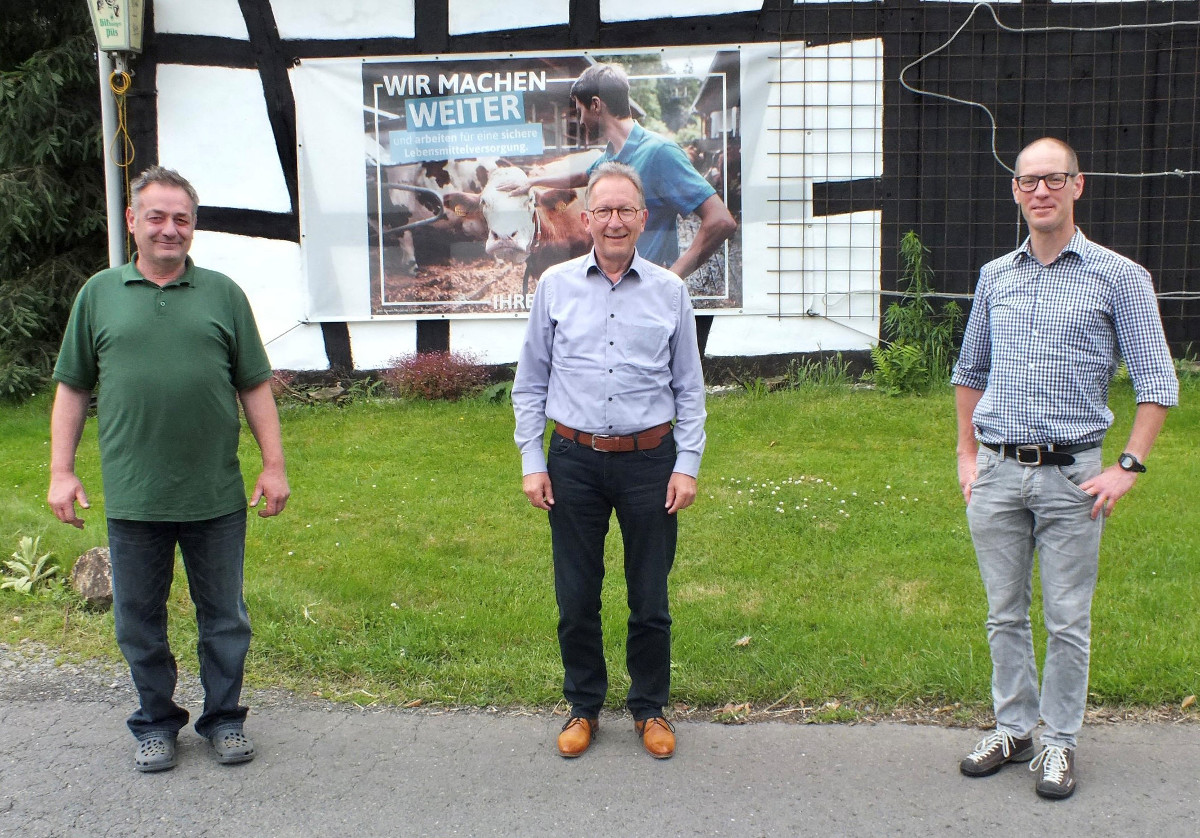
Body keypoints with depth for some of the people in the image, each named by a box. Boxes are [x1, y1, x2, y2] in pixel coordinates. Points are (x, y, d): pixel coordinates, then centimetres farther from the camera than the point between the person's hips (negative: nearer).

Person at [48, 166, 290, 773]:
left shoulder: (222, 294, 5)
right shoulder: (100, 294, 6)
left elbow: (255, 387, 6)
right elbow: (72, 389, 9)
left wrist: (274, 466, 2)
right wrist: (61, 472, 3)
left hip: (216, 496, 0)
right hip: (132, 497, 0)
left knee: (224, 616, 9)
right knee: (140, 620, 11)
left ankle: (223, 718, 26)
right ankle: (155, 724, 27)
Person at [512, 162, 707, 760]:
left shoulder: (670, 291, 3)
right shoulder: (556, 285, 3)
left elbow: (689, 389, 7)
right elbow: (530, 383, 6)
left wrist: (687, 464, -1)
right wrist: (531, 462, 0)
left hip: (650, 462, 0)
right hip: (574, 462, 0)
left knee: (650, 599, 9)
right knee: (576, 598, 9)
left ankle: (650, 709, 28)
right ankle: (583, 706, 28)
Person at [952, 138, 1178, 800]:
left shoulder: (1118, 277, -2)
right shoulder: (994, 276, 9)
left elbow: (1156, 383, -2)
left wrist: (1128, 467, -9)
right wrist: (967, 456, 14)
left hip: (1070, 476, -3)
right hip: (997, 473, 3)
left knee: (1067, 621, 4)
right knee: (1005, 614, 12)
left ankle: (1059, 741, 19)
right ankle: (1013, 728, 27)